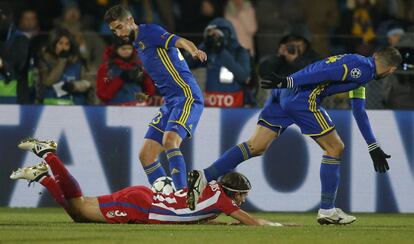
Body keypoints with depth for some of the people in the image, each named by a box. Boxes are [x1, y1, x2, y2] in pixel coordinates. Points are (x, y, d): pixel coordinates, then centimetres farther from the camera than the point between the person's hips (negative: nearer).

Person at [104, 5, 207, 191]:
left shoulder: (149, 31, -7)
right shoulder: (138, 44, 19)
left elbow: (180, 41, -24)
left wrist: (194, 51, -44)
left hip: (187, 96, -10)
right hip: (170, 102, 10)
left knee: (169, 140, -31)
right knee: (146, 156, 4)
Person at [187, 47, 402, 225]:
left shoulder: (359, 69, 29)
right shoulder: (363, 68, -2)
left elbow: (359, 112, 38)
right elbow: (325, 72, -15)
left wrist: (373, 147, 41)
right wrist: (288, 81, -23)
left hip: (283, 96, 9)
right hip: (303, 98, -9)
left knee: (255, 147, 3)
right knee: (334, 149, 3)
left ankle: (203, 177, -8)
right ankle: (327, 211, 7)